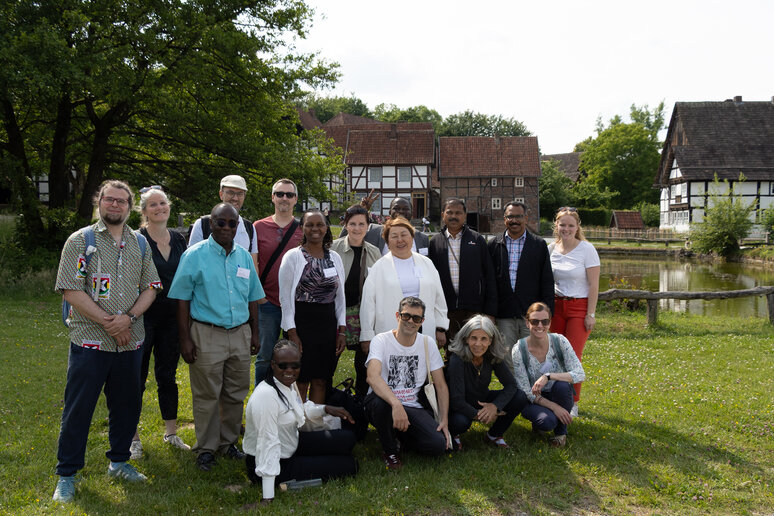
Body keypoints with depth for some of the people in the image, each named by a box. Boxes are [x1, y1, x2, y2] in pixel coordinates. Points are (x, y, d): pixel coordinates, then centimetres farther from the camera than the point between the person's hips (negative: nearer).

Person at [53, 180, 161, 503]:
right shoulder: (81, 240, -1)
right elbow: (71, 291, -8)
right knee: (78, 407, 2)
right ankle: (66, 474, 16)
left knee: (127, 404, 12)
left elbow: (150, 288, 9)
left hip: (130, 341, 4)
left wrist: (129, 317, -9)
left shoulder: (139, 243, 10)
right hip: (90, 342, -4)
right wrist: (108, 323, -13)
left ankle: (119, 461, 30)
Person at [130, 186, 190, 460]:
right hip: (143, 317, -5)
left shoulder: (178, 239, 9)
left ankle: (171, 433, 25)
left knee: (168, 376, 14)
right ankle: (133, 438, 16)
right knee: (137, 378, 4)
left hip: (171, 318, 5)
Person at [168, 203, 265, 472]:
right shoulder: (195, 255, -4)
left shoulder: (244, 256, 10)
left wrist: (254, 333, 14)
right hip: (207, 335, -4)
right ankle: (206, 448, 16)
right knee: (207, 395, 2)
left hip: (240, 334, 5)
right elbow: (182, 299, -5)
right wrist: (185, 338, -10)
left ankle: (228, 442, 26)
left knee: (236, 393, 11)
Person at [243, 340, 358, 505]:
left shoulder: (289, 383, -1)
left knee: (347, 439, 7)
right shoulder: (266, 395, -29)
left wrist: (326, 409, 3)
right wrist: (268, 498, -35)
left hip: (293, 445, 9)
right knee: (349, 465, -7)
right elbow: (268, 444, -34)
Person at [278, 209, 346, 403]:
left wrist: (341, 330, 7)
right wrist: (292, 333, -11)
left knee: (321, 381, 9)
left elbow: (340, 296, 13)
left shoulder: (335, 257, 9)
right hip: (302, 323, -4)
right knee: (300, 382, -1)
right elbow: (285, 298, -5)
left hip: (328, 325, 4)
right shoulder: (293, 256, -3)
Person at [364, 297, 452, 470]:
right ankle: (389, 450, -7)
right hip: (385, 404, -3)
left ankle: (400, 434, 13)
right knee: (380, 401, -39)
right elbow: (373, 377, -27)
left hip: (414, 407, 3)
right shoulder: (381, 340, -9)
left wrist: (444, 420, -4)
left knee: (438, 445, -22)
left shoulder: (427, 343, 4)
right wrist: (396, 404, -43)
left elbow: (441, 385, 8)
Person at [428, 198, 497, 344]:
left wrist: (490, 312, 0)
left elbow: (489, 277, 6)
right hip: (445, 312, 1)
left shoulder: (478, 240, 7)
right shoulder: (435, 242, 8)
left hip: (473, 310, -1)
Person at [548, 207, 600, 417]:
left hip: (579, 308, -4)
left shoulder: (587, 249, -9)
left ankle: (573, 403, 7)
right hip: (557, 306, 4)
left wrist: (591, 314, -11)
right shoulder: (551, 248, 3)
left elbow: (594, 285, -8)